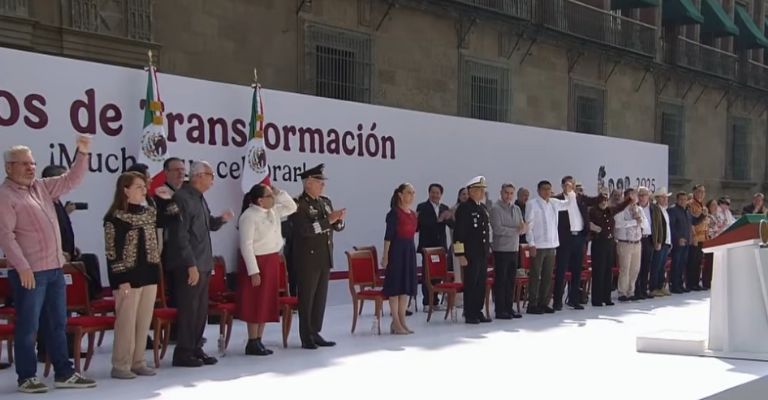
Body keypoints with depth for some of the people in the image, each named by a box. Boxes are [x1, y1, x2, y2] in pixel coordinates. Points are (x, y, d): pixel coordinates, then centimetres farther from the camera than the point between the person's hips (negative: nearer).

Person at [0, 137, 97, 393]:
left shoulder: (42, 187, 14)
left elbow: (71, 180, 17)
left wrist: (82, 153, 2)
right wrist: (22, 267, -22)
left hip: (55, 268, 8)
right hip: (29, 272, -8)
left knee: (58, 323, 12)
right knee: (28, 327, 0)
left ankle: (64, 373, 19)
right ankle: (26, 377, 10)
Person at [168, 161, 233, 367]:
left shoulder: (199, 198, 15)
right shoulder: (182, 198, -14)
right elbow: (180, 235, -19)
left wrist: (221, 219, 3)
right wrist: (191, 265, -21)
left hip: (203, 264, 9)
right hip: (190, 265, -9)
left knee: (201, 309, 13)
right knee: (188, 309, -3)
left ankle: (195, 349, 22)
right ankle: (183, 353, 5)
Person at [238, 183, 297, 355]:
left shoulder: (273, 211, 7)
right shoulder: (249, 216, -17)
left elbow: (292, 207, 18)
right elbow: (246, 245, -20)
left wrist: (280, 193, 2)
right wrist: (253, 271, -22)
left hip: (272, 261, 8)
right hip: (258, 262, -8)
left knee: (267, 302, 10)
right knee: (255, 304, -3)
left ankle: (259, 341, 17)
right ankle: (252, 343, 5)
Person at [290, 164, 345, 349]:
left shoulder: (325, 202, 13)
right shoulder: (299, 204, -11)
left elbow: (337, 227, 15)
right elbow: (305, 229, -24)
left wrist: (339, 219, -7)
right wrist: (328, 219, -24)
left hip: (325, 258, 7)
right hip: (308, 259, -7)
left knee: (321, 297, 10)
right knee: (307, 298, 0)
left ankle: (315, 333, 18)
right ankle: (306, 337, 7)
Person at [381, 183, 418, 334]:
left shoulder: (413, 214, 12)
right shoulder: (394, 213, -9)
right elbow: (388, 236, -13)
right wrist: (385, 256, -17)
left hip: (410, 250, 8)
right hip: (397, 250, -8)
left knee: (407, 285, 8)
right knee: (396, 284, -4)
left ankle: (402, 320, 15)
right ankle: (396, 323, 1)